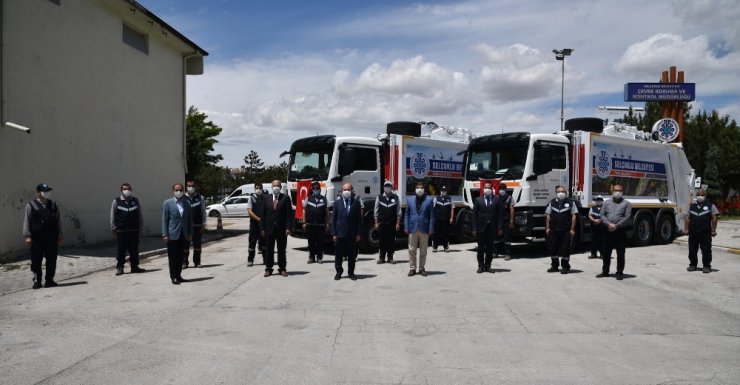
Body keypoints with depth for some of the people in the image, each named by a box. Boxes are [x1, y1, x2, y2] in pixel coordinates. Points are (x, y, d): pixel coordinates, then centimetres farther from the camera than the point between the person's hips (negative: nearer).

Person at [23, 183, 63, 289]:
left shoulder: (53, 205, 12)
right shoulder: (31, 205, -1)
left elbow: (58, 220, 15)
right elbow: (27, 221, -3)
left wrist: (59, 234, 11)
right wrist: (27, 236, -9)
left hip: (52, 237, 4)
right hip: (37, 237, -4)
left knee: (52, 260, 6)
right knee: (36, 260, 1)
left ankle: (49, 280, 17)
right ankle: (37, 281, 12)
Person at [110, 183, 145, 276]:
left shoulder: (135, 201, 10)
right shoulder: (116, 201, 3)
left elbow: (139, 215, 13)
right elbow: (112, 215, 4)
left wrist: (140, 226, 9)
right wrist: (114, 227, -2)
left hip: (134, 230, 2)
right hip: (121, 231, -2)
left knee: (134, 249, 6)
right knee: (121, 250, 2)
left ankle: (134, 266, 16)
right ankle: (119, 267, 11)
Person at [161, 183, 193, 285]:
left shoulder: (187, 203, 8)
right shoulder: (167, 203, -2)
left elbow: (190, 219, 10)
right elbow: (164, 220, -4)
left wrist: (190, 233, 5)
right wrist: (165, 234, -10)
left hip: (183, 235, 4)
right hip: (172, 234, -4)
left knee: (181, 257, 10)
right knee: (172, 257, 2)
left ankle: (178, 275, 20)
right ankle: (173, 277, 9)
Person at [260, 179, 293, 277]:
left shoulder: (285, 198, 1)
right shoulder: (267, 199, 8)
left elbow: (289, 214, -4)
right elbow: (263, 215, 7)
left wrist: (288, 228, -11)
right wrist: (262, 228, 0)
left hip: (281, 229, -2)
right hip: (269, 228, 2)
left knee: (281, 250, 6)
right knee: (269, 250, 5)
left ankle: (282, 269, 13)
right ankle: (268, 269, 13)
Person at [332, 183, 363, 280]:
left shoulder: (356, 202, 2)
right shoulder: (337, 202, 3)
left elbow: (359, 219, 2)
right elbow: (333, 219, 3)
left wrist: (358, 233, -3)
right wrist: (334, 233, -3)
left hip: (352, 234, 0)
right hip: (340, 233, 0)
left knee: (352, 255, 7)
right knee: (338, 255, 6)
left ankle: (351, 272, 19)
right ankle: (338, 272, 20)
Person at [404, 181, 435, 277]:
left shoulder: (429, 200, 4)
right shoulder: (410, 200, 9)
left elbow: (432, 216, 1)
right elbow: (407, 214, 8)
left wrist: (431, 229, -5)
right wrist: (406, 227, 0)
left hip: (424, 229, -1)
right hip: (412, 229, 1)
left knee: (423, 250, 7)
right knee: (412, 250, 4)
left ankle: (422, 268, 17)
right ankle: (412, 268, 12)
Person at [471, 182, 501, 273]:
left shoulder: (496, 200, 7)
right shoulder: (478, 200, 5)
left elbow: (499, 214, 4)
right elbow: (474, 215, 2)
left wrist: (499, 228, -4)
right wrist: (474, 229, -5)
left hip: (492, 228, 1)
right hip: (481, 228, -1)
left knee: (490, 248, 6)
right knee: (481, 248, 4)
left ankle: (488, 266, 15)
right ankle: (481, 266, 12)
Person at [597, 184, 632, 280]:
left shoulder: (626, 203, 3)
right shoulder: (607, 203, 12)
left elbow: (627, 217, -6)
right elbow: (602, 215, 4)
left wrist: (616, 226, -14)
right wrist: (609, 224, -13)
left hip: (620, 231, -3)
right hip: (608, 230, 3)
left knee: (620, 253, 2)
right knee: (606, 252, 9)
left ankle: (620, 273, 10)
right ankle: (605, 271, 19)